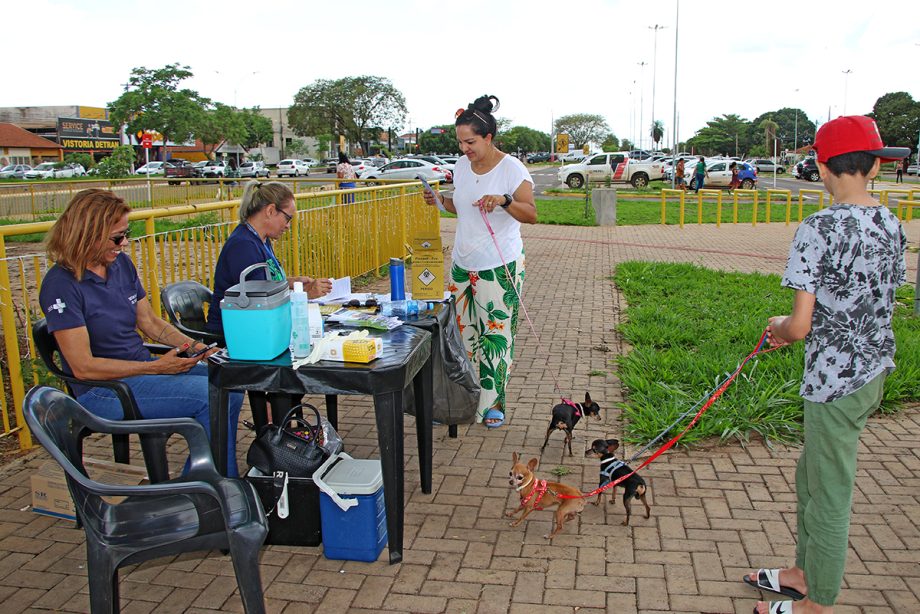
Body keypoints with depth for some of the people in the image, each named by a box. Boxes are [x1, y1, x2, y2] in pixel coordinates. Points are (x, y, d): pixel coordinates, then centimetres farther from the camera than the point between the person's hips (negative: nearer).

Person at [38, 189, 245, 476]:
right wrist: (157, 367, -20)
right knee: (208, 394, -23)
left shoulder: (121, 263, 5)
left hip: (143, 368, 8)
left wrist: (191, 345, -4)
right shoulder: (62, 285, -17)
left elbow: (150, 321, 13)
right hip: (103, 390, -8)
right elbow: (83, 367, -19)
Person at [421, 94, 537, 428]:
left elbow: (531, 214, -17)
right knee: (464, 329, 9)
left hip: (500, 266, -6)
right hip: (463, 263, 6)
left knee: (496, 332, -1)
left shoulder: (511, 168, -11)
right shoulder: (461, 165, 7)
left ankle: (494, 402, 12)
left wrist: (503, 200, -34)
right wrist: (441, 201, 1)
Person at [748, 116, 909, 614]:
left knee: (830, 497, 8)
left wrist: (778, 326, 2)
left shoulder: (818, 229, -20)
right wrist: (795, 330, 15)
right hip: (875, 371, 8)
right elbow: (870, 305, 12)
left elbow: (800, 325, -22)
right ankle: (804, 573, 42)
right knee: (811, 477, 24)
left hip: (835, 380, -8)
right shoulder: (892, 227, 4)